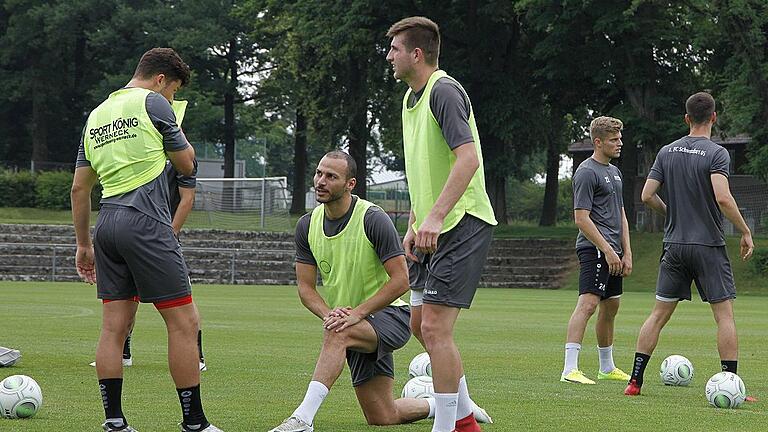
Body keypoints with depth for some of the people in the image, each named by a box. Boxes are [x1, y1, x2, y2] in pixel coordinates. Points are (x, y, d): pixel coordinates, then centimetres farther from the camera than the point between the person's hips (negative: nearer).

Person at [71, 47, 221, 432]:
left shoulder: (97, 115, 19)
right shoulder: (152, 102, -1)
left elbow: (79, 188, 20)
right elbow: (187, 165, 6)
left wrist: (83, 244, 24)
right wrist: (175, 129, 22)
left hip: (107, 226, 8)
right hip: (145, 223, -8)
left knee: (114, 326, 6)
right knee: (183, 322, -3)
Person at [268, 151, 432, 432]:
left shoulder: (373, 219, -17)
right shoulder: (307, 226, 0)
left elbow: (400, 280, -19)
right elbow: (306, 287, 2)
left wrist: (357, 313, -26)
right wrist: (329, 313, -19)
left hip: (389, 315, -6)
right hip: (358, 326, 6)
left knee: (338, 333, -38)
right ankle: (442, 405, 34)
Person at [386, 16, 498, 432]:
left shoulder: (444, 91, -15)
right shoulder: (411, 97, 16)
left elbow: (468, 158, -26)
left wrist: (435, 216, -32)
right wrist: (413, 225, 19)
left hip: (462, 224, -10)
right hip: (434, 228, 10)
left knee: (434, 326, -14)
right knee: (421, 324, 14)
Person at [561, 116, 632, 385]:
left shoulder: (614, 172, 20)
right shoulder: (587, 172, -10)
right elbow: (581, 217, -15)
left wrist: (626, 252, 14)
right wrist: (607, 250, -18)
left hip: (612, 252, 10)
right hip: (595, 249, -10)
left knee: (610, 307, 16)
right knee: (588, 303, -19)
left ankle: (607, 368, 27)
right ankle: (570, 369, -25)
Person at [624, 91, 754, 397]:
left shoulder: (667, 152, 6)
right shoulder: (716, 154, -10)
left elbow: (647, 196, 4)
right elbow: (723, 198, -22)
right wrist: (745, 232, -12)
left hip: (674, 245, 5)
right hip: (709, 246, -5)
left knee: (659, 313, 9)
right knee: (725, 315, 0)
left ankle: (635, 380, 5)